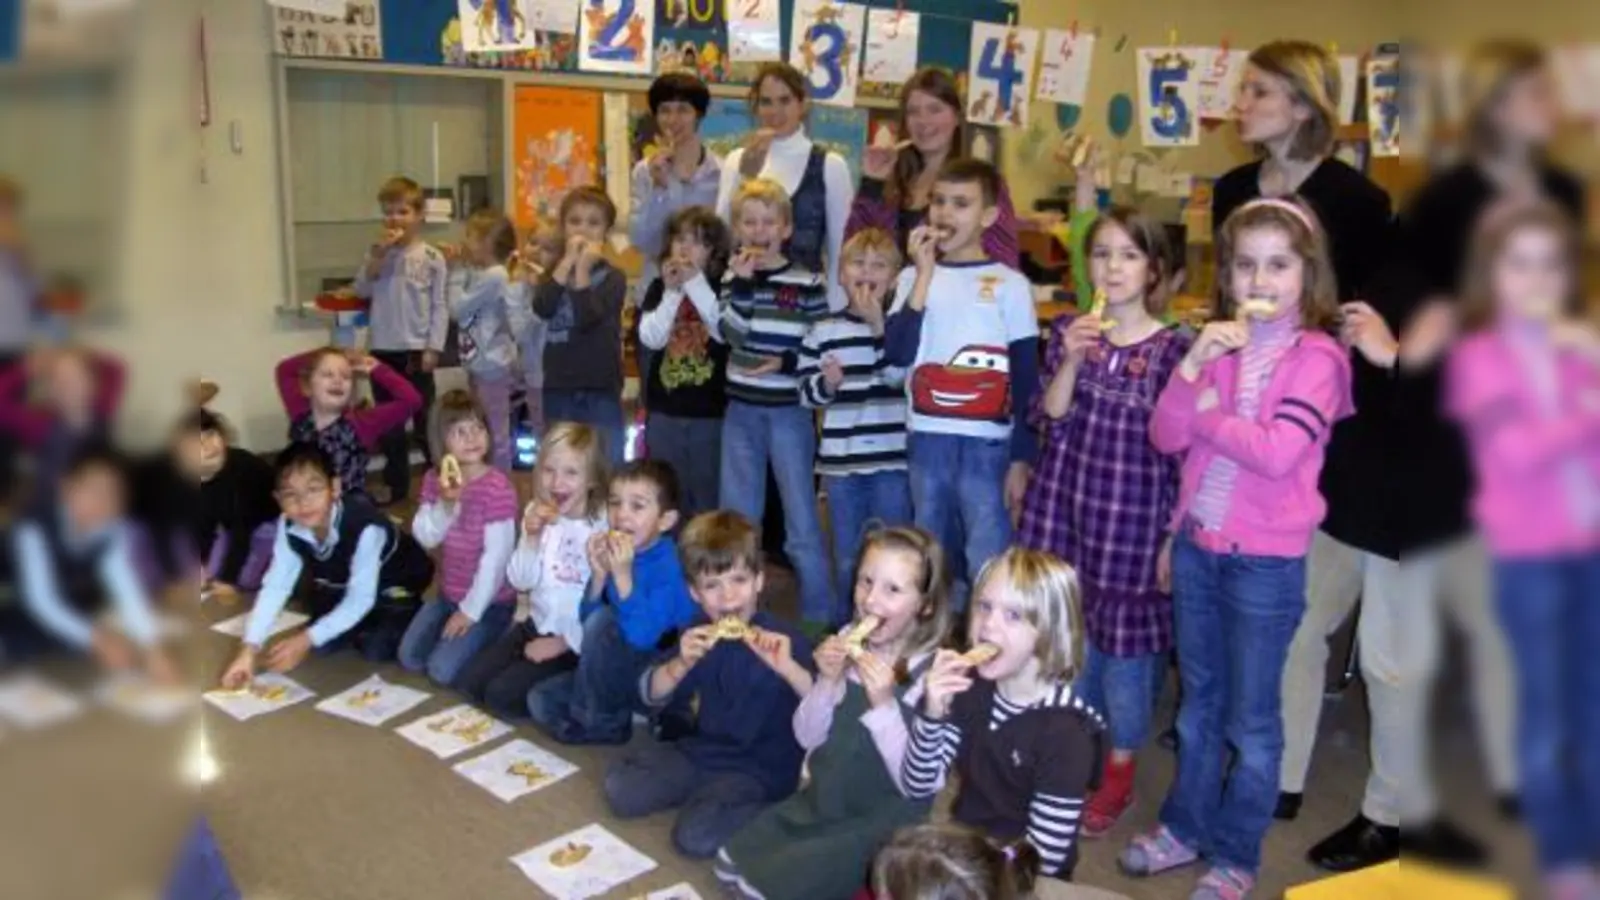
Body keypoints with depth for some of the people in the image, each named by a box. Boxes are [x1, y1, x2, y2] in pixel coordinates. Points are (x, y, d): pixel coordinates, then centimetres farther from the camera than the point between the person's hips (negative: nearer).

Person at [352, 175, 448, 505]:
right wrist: (378, 253, -11)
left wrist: (433, 348, -10)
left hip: (415, 349, -4)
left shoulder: (431, 257, -3)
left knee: (424, 420, 5)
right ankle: (396, 485, 22)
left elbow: (439, 307, -5)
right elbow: (362, 290, -4)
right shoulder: (379, 253, 7)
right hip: (382, 349, 4)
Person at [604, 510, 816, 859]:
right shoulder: (701, 635, -1)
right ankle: (707, 790, 10)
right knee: (620, 788, -4)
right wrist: (682, 664, -22)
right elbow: (651, 696, -1)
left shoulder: (783, 640, -19)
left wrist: (788, 668, -44)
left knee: (695, 835, -25)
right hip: (704, 751, 6)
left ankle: (764, 811, 0)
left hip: (762, 768, -6)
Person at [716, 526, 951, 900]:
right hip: (821, 802, 7)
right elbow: (806, 737, 2)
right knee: (730, 864, 4)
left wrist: (883, 702, -32)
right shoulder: (850, 644, -3)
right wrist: (828, 681, -17)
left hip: (882, 824, -7)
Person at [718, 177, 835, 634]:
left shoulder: (808, 281, -3)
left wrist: (787, 363, -17)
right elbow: (731, 333, -10)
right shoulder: (734, 276, 6)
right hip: (741, 411, 3)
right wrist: (742, 281, -16)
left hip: (789, 411, -3)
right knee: (737, 519, 11)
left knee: (801, 517, 1)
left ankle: (819, 616, 11)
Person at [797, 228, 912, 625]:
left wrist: (878, 324, -18)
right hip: (840, 460, 2)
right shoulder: (822, 331, 4)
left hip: (892, 459, -1)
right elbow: (806, 395, 4)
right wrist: (826, 384, -16)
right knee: (846, 559, 12)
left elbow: (900, 376, -14)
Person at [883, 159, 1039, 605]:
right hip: (927, 440, 3)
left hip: (987, 445, -3)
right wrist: (925, 274, -9)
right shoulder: (913, 276, 7)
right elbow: (897, 353, -8)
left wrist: (1022, 458, -4)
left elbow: (1027, 380, 0)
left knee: (989, 568, -4)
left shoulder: (1009, 284, 0)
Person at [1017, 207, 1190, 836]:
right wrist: (1072, 360, -18)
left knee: (1127, 641, 7)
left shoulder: (1171, 349, -7)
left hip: (1135, 518, -3)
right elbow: (1048, 421, -3)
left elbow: (1179, 454, -4)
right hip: (1067, 508, 3)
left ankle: (1119, 773, 25)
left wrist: (1172, 538, -5)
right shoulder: (1068, 331, 3)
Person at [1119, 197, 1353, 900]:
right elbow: (1165, 438, -3)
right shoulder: (1221, 344, 4)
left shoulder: (1318, 356, -11)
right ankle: (1186, 825, 35)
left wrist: (1208, 415, -11)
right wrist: (1193, 364, -16)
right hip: (1196, 546, 5)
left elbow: (1278, 452, -24)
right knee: (1199, 703, 20)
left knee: (1251, 720, 9)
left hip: (1265, 560, -5)